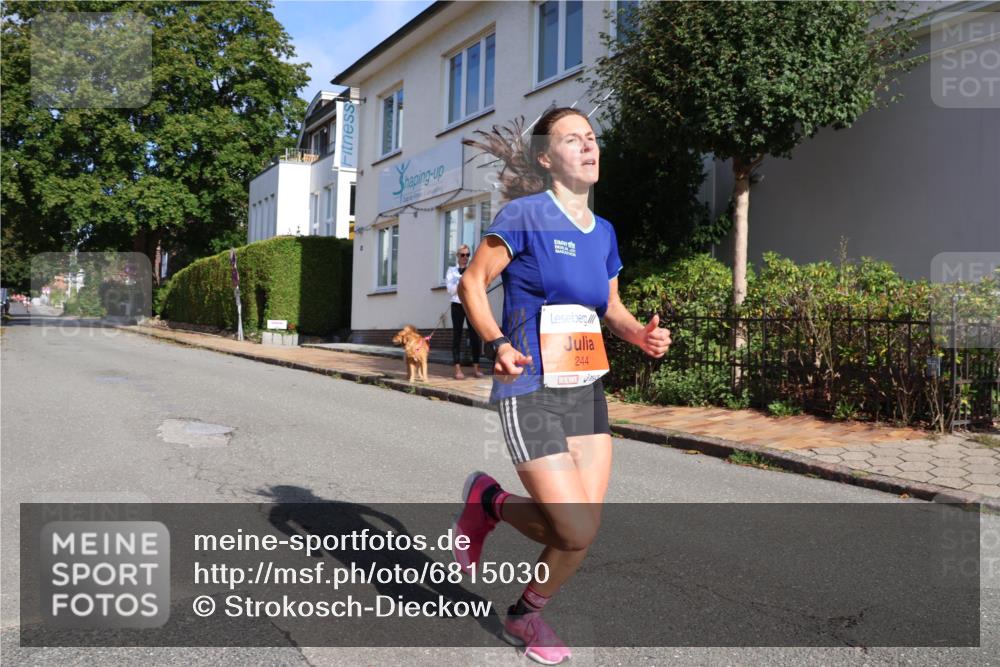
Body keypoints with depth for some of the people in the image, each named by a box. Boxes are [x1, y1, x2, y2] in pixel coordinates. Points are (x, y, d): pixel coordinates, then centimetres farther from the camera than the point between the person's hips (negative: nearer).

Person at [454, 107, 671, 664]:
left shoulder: (603, 232, 12)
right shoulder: (525, 213, -8)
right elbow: (473, 282, -5)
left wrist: (642, 335, -1)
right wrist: (497, 343, -21)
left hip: (587, 390, 7)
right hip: (530, 391, -6)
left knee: (583, 528, 3)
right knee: (578, 533, -10)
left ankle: (525, 615, 31)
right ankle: (488, 500, 19)